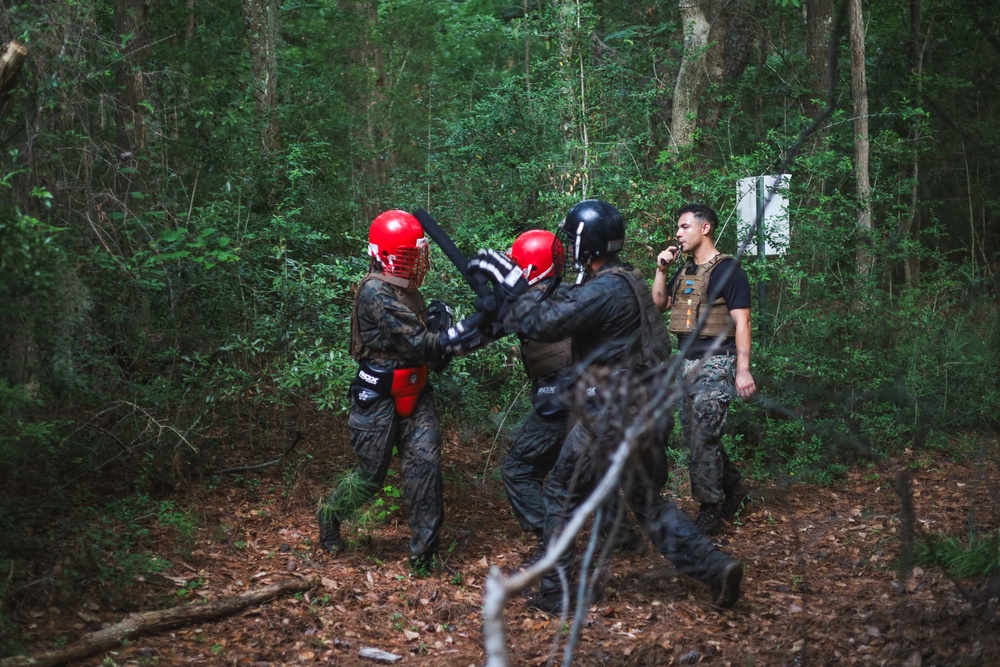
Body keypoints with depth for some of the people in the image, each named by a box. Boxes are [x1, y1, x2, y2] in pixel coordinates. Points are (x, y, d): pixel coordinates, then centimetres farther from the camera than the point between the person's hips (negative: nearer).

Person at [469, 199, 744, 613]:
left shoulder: (605, 290, -18)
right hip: (642, 415, 9)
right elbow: (562, 309, 19)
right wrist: (512, 289, 12)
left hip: (608, 419, -9)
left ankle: (554, 594, 12)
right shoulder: (626, 281, 13)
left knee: (561, 496, 6)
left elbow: (543, 324, -20)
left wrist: (510, 286, -8)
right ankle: (715, 569, 9)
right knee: (648, 502, 17)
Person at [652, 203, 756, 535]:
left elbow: (741, 321, -12)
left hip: (716, 364, -8)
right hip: (688, 364, 8)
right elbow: (659, 305, 17)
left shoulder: (727, 270, -9)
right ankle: (733, 489, 27)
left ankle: (710, 512, 0)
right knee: (694, 436, 12)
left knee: (703, 438, -9)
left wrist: (743, 370, -17)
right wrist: (661, 270, 4)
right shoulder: (684, 271, 15)